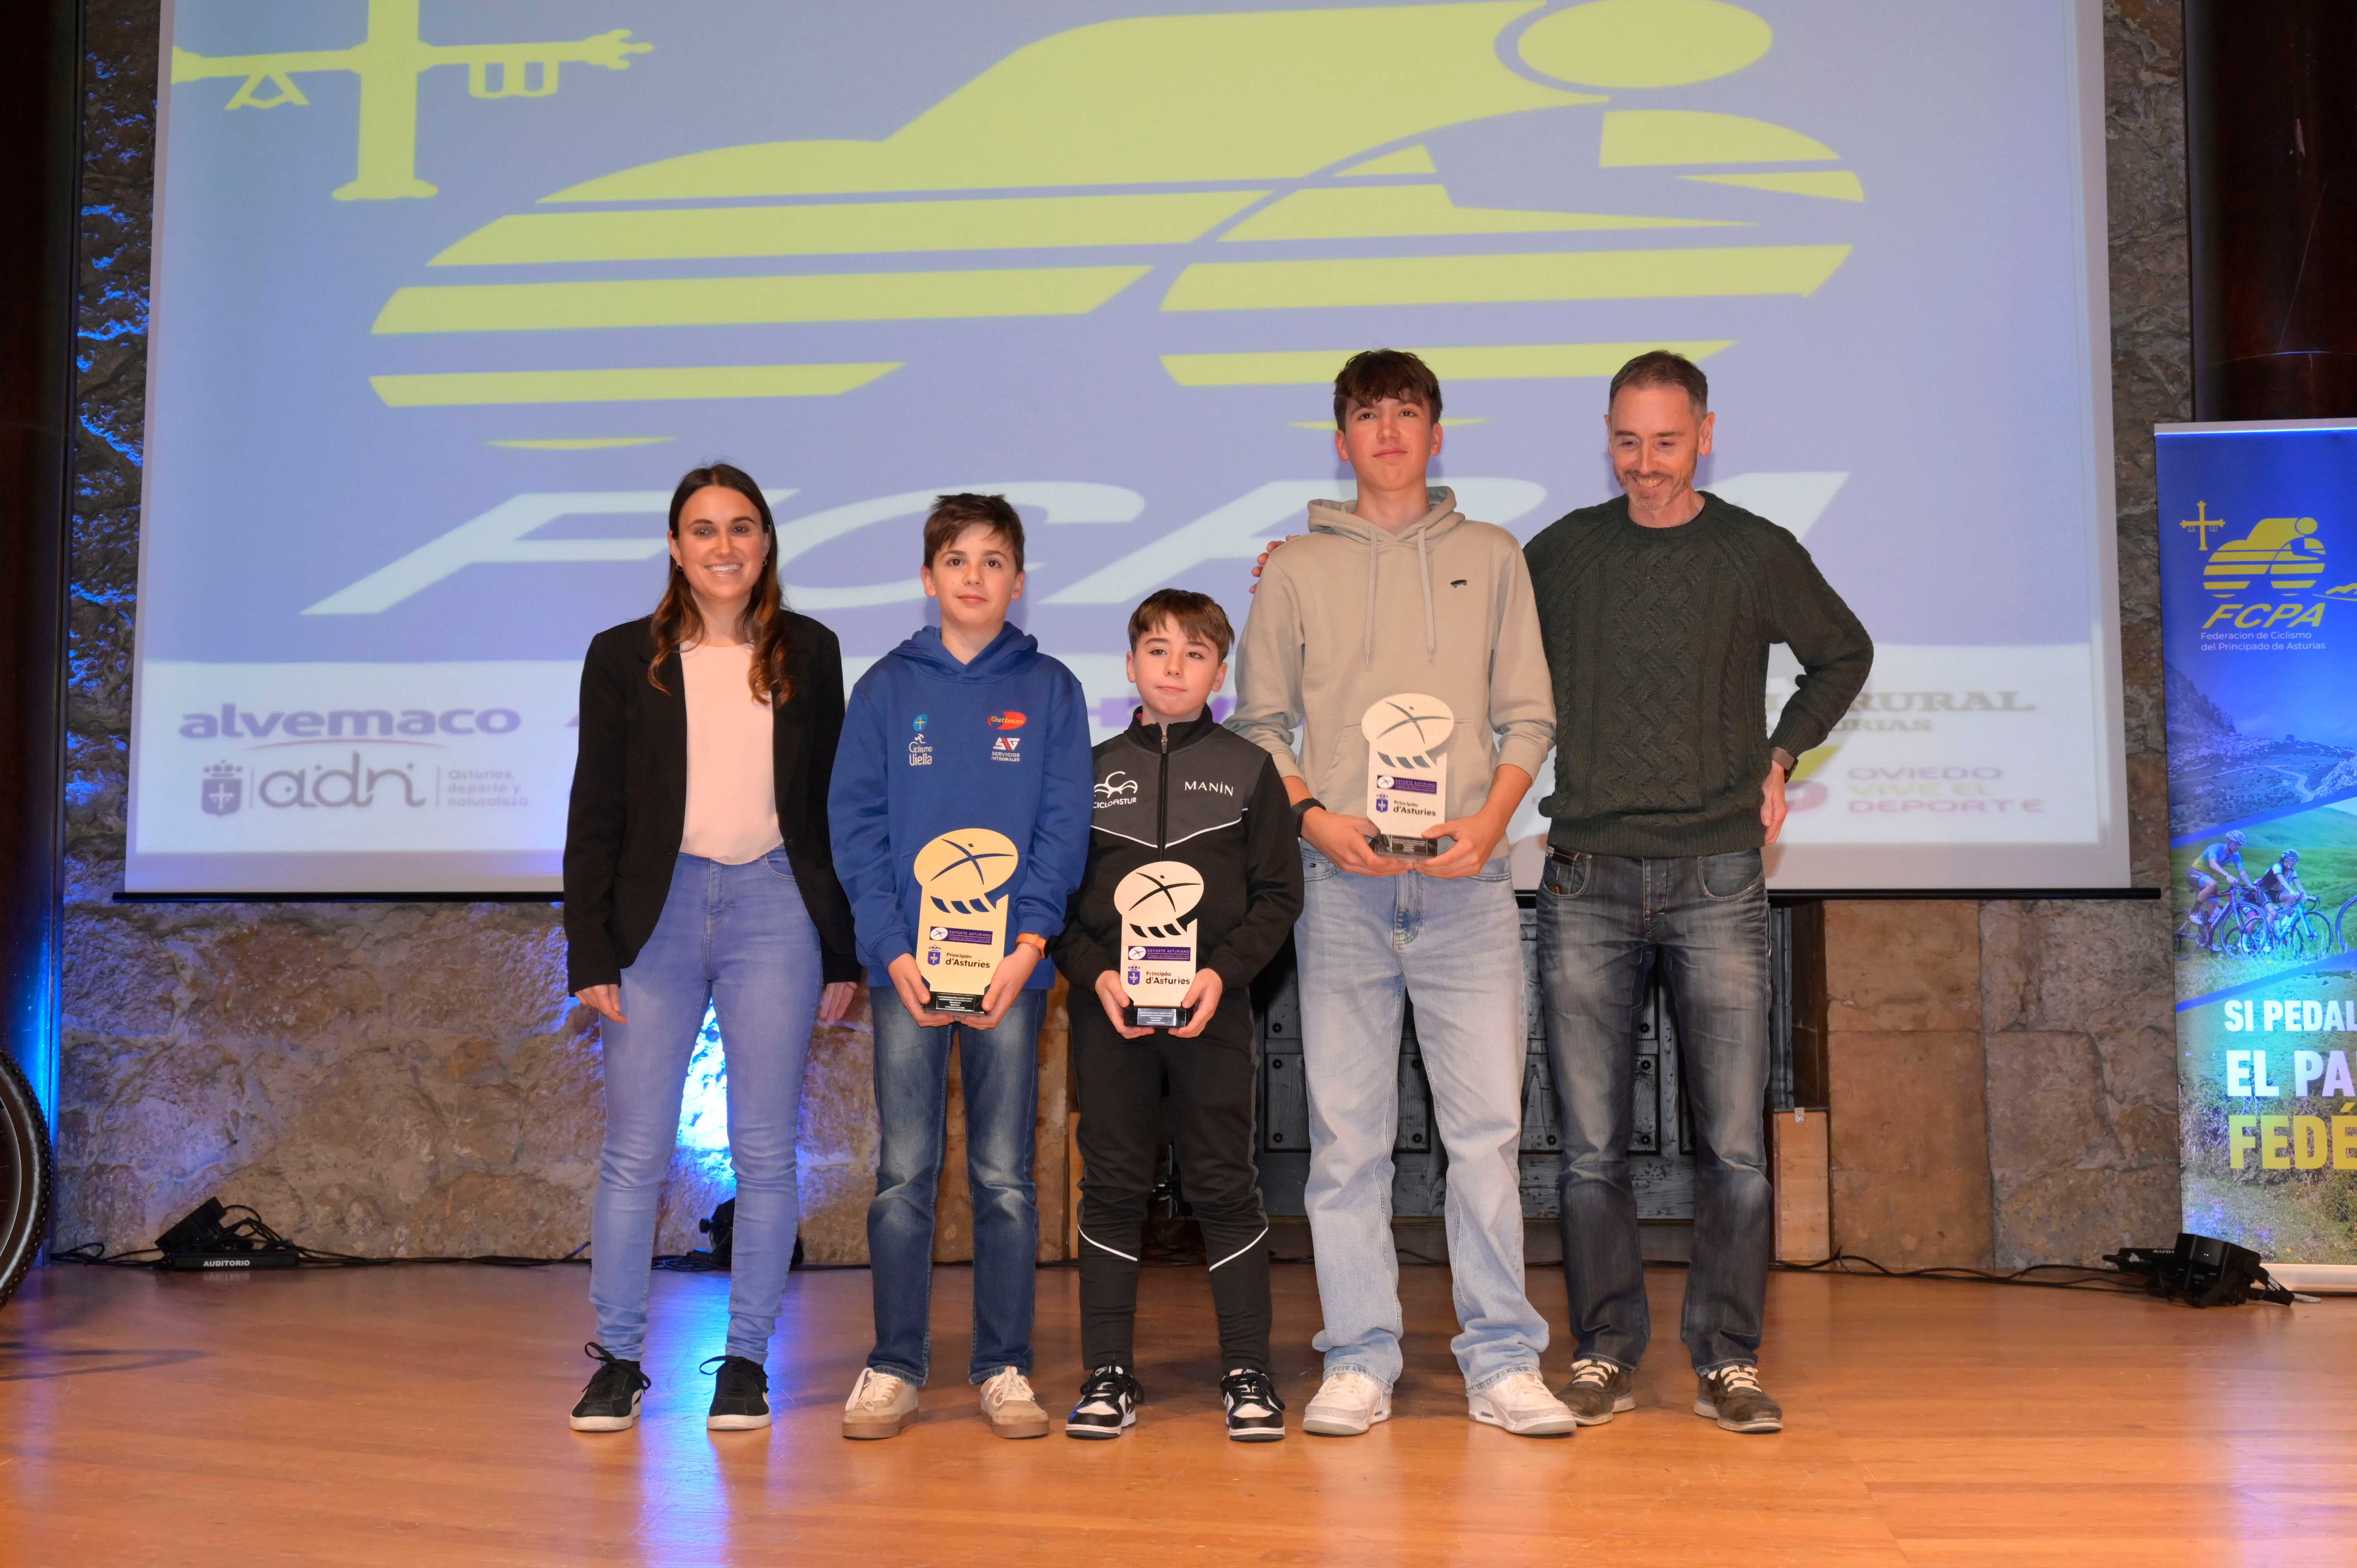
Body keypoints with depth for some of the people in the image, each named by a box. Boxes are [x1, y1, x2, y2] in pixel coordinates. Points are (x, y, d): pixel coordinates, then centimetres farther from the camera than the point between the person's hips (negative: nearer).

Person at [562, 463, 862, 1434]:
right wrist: (591, 951, -3)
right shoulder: (625, 657, 6)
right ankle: (618, 1360, 14)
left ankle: (746, 1362, 15)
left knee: (764, 1152, 4)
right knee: (635, 1151, 1)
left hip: (775, 908, 1)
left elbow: (832, 805, 10)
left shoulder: (809, 654, 9)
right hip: (660, 908, 0)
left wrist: (843, 951, 6)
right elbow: (595, 815, 5)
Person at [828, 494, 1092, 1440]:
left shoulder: (1050, 690, 7)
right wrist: (892, 950, -10)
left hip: (1013, 966, 0)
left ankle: (1005, 1369, 14)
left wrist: (1028, 944, -11)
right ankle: (894, 1367, 14)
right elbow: (855, 823, 2)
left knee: (1006, 1176, 4)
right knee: (904, 1173, 3)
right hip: (905, 965, 0)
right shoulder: (886, 688, 7)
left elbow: (1064, 826, 1)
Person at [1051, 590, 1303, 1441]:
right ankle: (1108, 1376, 12)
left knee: (1224, 1186, 1)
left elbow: (1279, 895, 4)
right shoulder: (1092, 771, 9)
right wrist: (1097, 974, -8)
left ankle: (1248, 1375, 10)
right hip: (1109, 1008, 1)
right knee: (1112, 1187, 4)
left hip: (1212, 1006, -1)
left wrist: (1221, 972, -10)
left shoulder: (1248, 770, 7)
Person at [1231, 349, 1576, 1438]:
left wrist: (1491, 819, -7)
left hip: (1466, 879, 0)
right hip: (1341, 883, 0)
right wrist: (1312, 814, -7)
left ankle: (1502, 1360, 7)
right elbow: (1259, 719, 10)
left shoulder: (1492, 559, 14)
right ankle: (1359, 1360, 11)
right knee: (1346, 1132, 1)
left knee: (1490, 1124, -2)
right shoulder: (1296, 570, 12)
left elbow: (1528, 715, 11)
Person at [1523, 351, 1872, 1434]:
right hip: (1586, 881, 1)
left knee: (1734, 1141, -1)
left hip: (1716, 882, -1)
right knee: (1591, 1143, 3)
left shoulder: (1759, 556, 5)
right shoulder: (1561, 553, 8)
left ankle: (1729, 1361, 11)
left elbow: (1844, 656, 22)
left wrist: (1779, 757, 11)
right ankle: (1604, 1355, 13)